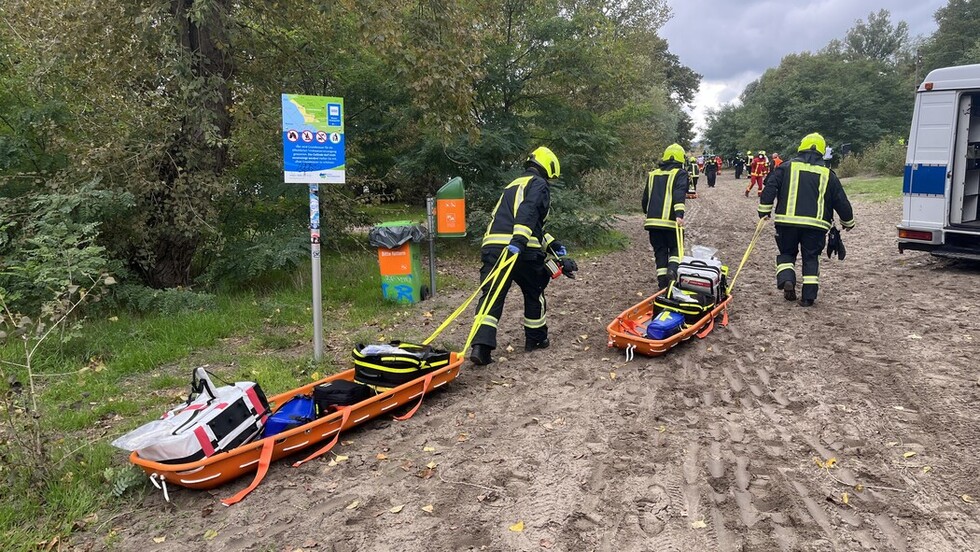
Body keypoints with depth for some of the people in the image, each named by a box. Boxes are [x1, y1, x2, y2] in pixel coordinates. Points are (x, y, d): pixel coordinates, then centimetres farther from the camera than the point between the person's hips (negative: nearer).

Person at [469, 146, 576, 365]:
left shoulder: (513, 185, 33)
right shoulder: (538, 184, 6)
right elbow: (528, 212, -16)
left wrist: (554, 246, 36)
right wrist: (519, 240, -27)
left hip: (492, 245, 6)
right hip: (522, 250, -6)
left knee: (491, 296, -2)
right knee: (534, 293, 17)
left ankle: (481, 346, -16)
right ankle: (536, 338, 31)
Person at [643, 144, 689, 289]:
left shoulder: (652, 175, 16)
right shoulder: (680, 174, 1)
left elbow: (645, 198, 22)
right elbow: (679, 194, -16)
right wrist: (679, 214, -26)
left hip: (652, 221, 4)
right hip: (671, 220, -3)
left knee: (660, 251, 11)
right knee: (675, 249, 13)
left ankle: (663, 282, 5)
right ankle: (672, 270, -14)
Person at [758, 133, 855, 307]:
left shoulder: (787, 166, 6)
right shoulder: (828, 174, 9)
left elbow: (770, 187, -3)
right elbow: (841, 202, 13)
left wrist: (764, 210, 4)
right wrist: (848, 222, 27)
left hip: (787, 221, 0)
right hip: (816, 224, 1)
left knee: (786, 252, 17)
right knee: (811, 258, 11)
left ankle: (786, 279, -8)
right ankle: (809, 296, 6)